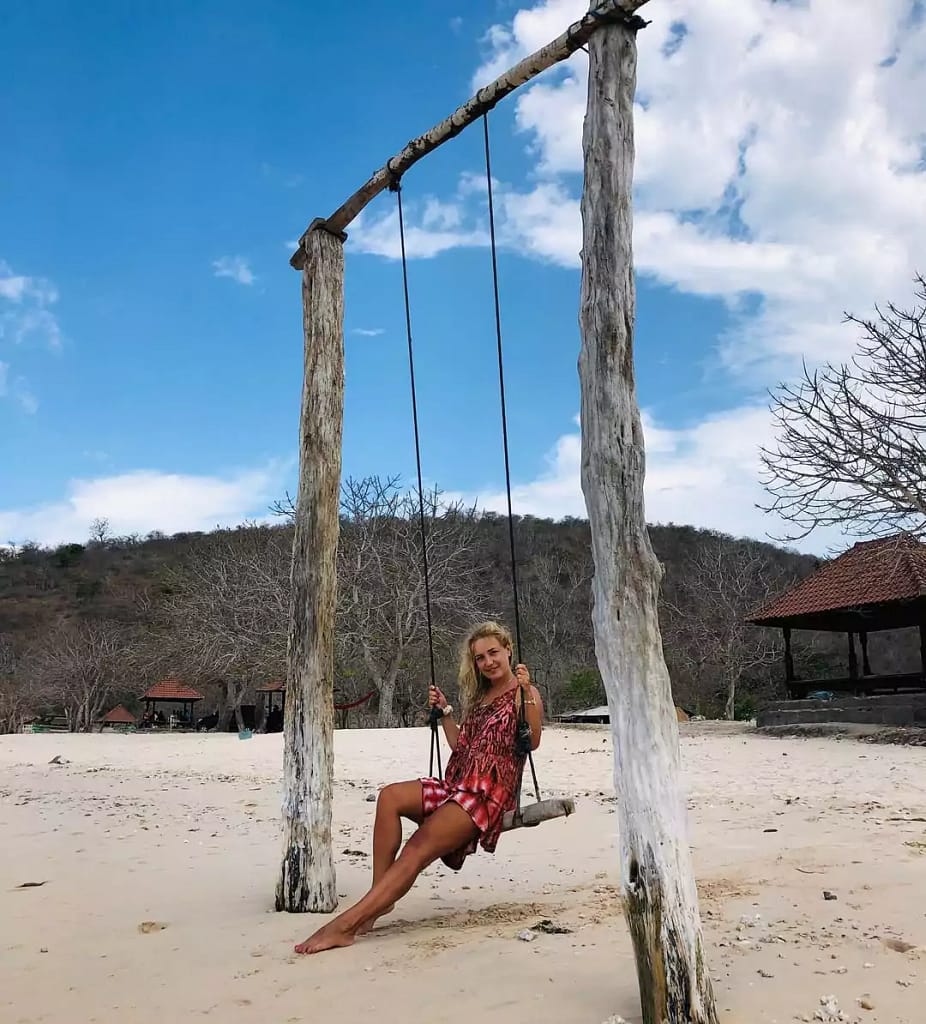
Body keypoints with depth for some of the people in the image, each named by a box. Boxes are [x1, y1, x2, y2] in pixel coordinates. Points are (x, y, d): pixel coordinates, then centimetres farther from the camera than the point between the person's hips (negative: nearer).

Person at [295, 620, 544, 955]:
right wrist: (444, 710, 18)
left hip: (490, 794, -7)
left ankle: (346, 923, -30)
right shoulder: (479, 696, 24)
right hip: (458, 786, 8)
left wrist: (527, 691, -22)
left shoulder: (524, 694, 3)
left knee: (419, 847, -25)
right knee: (390, 797, -19)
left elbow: (533, 741, -14)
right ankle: (379, 897, -19)